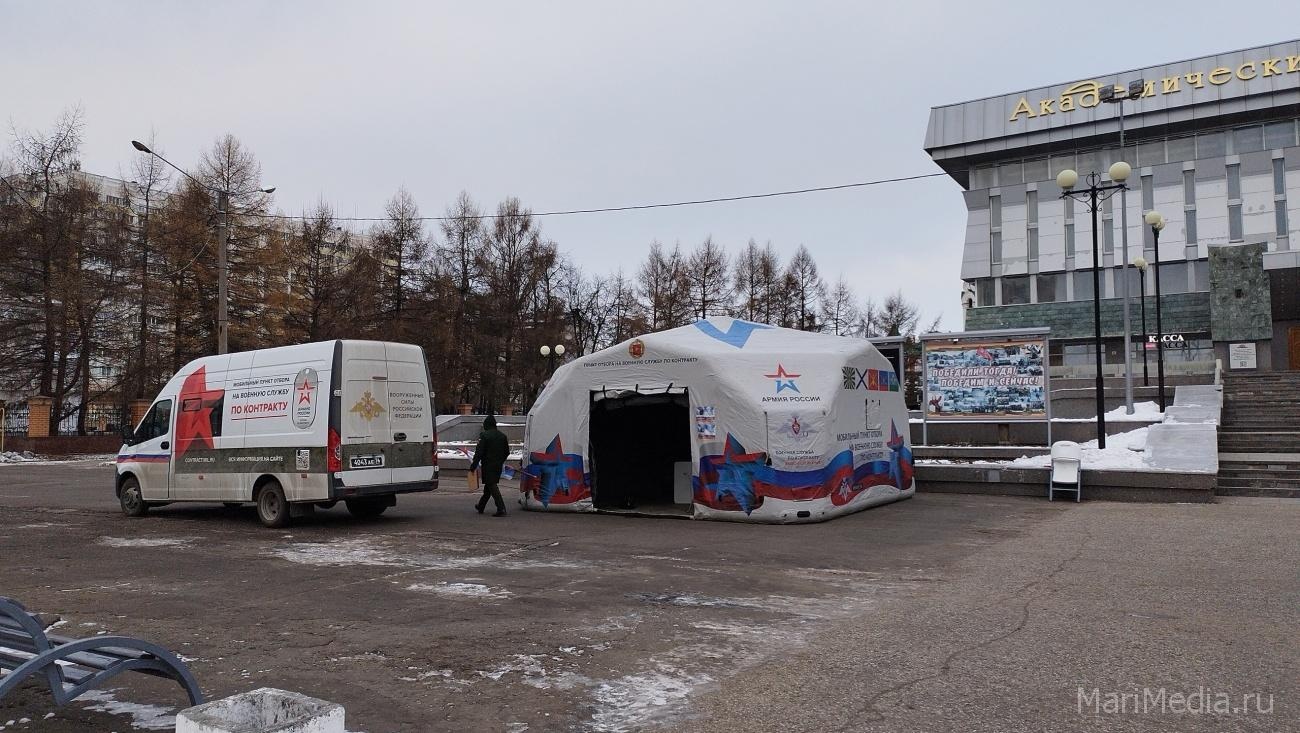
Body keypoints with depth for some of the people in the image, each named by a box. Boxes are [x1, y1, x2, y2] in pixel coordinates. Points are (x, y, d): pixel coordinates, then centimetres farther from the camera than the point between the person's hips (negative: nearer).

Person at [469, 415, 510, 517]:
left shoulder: (484, 435, -12)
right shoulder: (502, 436, 9)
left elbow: (479, 452, -16)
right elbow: (507, 452, 16)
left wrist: (473, 466, -11)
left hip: (488, 465, -7)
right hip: (498, 465, 7)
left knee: (492, 486, -8)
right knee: (489, 485, 19)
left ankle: (501, 509, -18)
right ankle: (481, 506, 33)